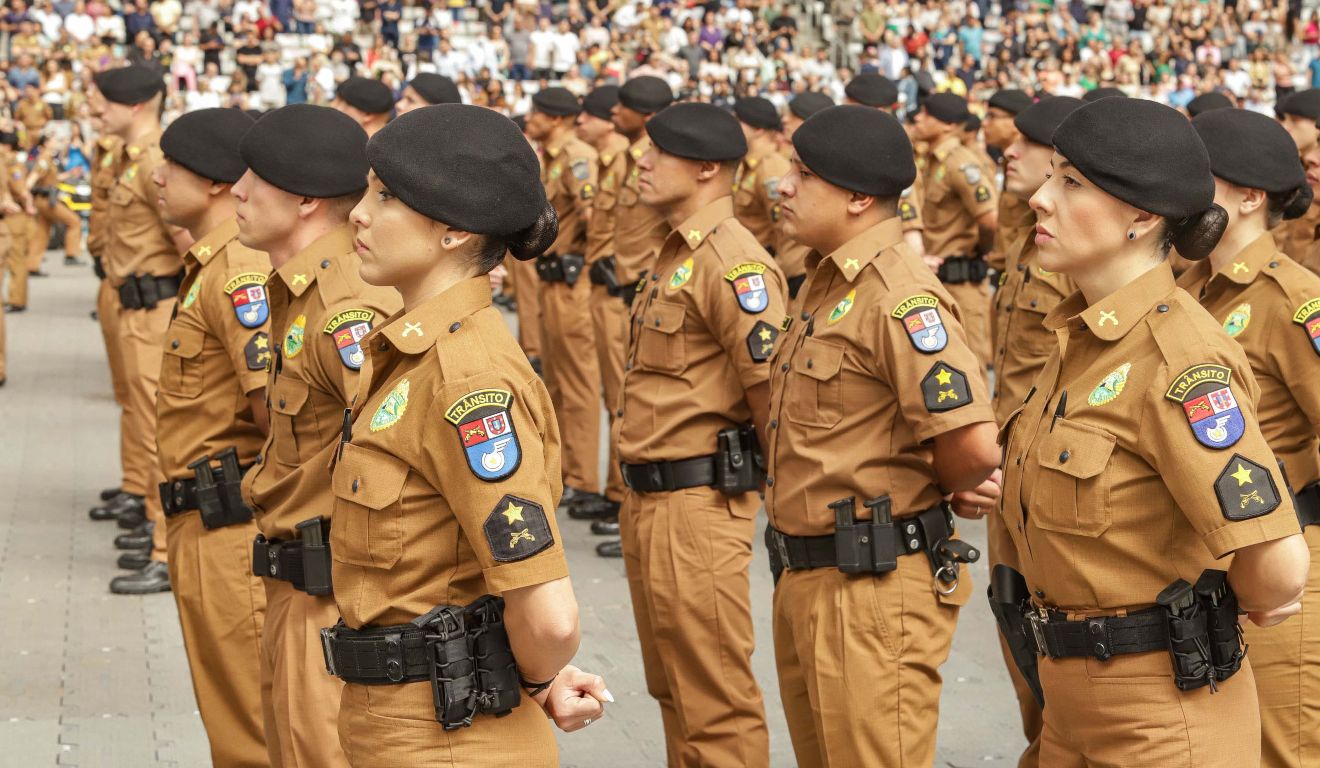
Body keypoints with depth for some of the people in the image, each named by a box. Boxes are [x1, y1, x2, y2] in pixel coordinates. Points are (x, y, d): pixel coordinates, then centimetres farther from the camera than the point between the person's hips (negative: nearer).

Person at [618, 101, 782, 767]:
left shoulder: (734, 263, -18)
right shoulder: (674, 254, 14)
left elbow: (773, 392, -21)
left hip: (698, 505, -10)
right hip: (648, 501, 10)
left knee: (716, 699, -2)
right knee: (673, 689, 19)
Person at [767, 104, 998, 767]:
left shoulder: (899, 297, -19)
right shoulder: (827, 282, 11)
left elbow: (973, 446, -27)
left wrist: (916, 495, -7)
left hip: (874, 590, -10)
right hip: (805, 581, 10)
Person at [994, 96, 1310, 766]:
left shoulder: (1179, 357, -21)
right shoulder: (1083, 338, 4)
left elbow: (1278, 571, -26)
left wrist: (1234, 605, -8)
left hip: (1165, 711, -8)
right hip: (1072, 697, 8)